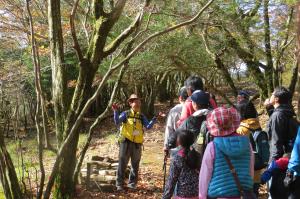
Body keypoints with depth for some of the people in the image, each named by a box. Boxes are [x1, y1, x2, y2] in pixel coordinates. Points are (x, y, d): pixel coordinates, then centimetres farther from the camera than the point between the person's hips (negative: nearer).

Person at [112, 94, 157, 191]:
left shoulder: (141, 116, 8)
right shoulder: (126, 114, 1)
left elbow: (148, 126, -3)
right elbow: (117, 122, -12)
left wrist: (154, 119, -16)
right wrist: (115, 111, -24)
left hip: (137, 144, 3)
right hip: (126, 142, -3)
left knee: (135, 165, 12)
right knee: (122, 164, -3)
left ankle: (132, 183, 24)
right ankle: (119, 184, 4)